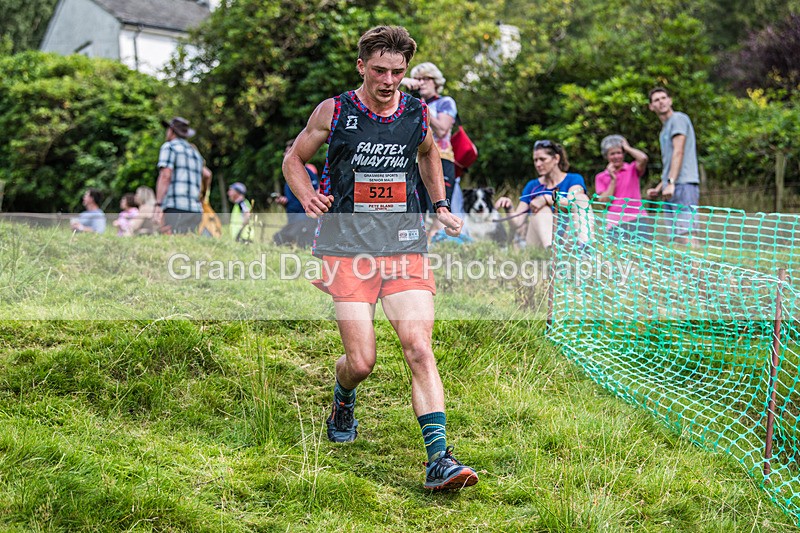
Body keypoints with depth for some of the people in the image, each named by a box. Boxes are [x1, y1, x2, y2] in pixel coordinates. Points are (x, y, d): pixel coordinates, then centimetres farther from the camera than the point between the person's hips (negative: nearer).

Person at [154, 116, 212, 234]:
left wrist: (158, 206, -16)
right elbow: (207, 174, 37)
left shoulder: (169, 147, 4)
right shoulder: (194, 151, 26)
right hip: (195, 210, 7)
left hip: (176, 208, -7)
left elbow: (165, 176, -9)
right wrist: (202, 195, 55)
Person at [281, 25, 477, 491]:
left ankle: (439, 460, -15)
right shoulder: (334, 112, -1)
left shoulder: (419, 114, 6)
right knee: (362, 362, -6)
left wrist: (441, 206, 17)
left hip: (405, 245, 2)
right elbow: (294, 159, 12)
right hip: (347, 246, -2)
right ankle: (343, 401, 32)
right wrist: (308, 196, -8)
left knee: (419, 347, -14)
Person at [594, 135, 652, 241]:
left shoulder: (632, 169, 10)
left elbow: (643, 158, -12)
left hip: (637, 220, 0)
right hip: (615, 224, 0)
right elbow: (604, 202, 1)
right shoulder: (601, 177, 12)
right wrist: (613, 180, 0)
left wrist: (627, 147, 3)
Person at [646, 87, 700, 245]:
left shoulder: (678, 118, 0)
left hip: (683, 185, -9)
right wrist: (658, 189, 21)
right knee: (675, 237, 3)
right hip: (670, 190, 9)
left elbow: (678, 152, -11)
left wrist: (671, 182, -18)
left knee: (684, 235, -18)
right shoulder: (665, 129, 27)